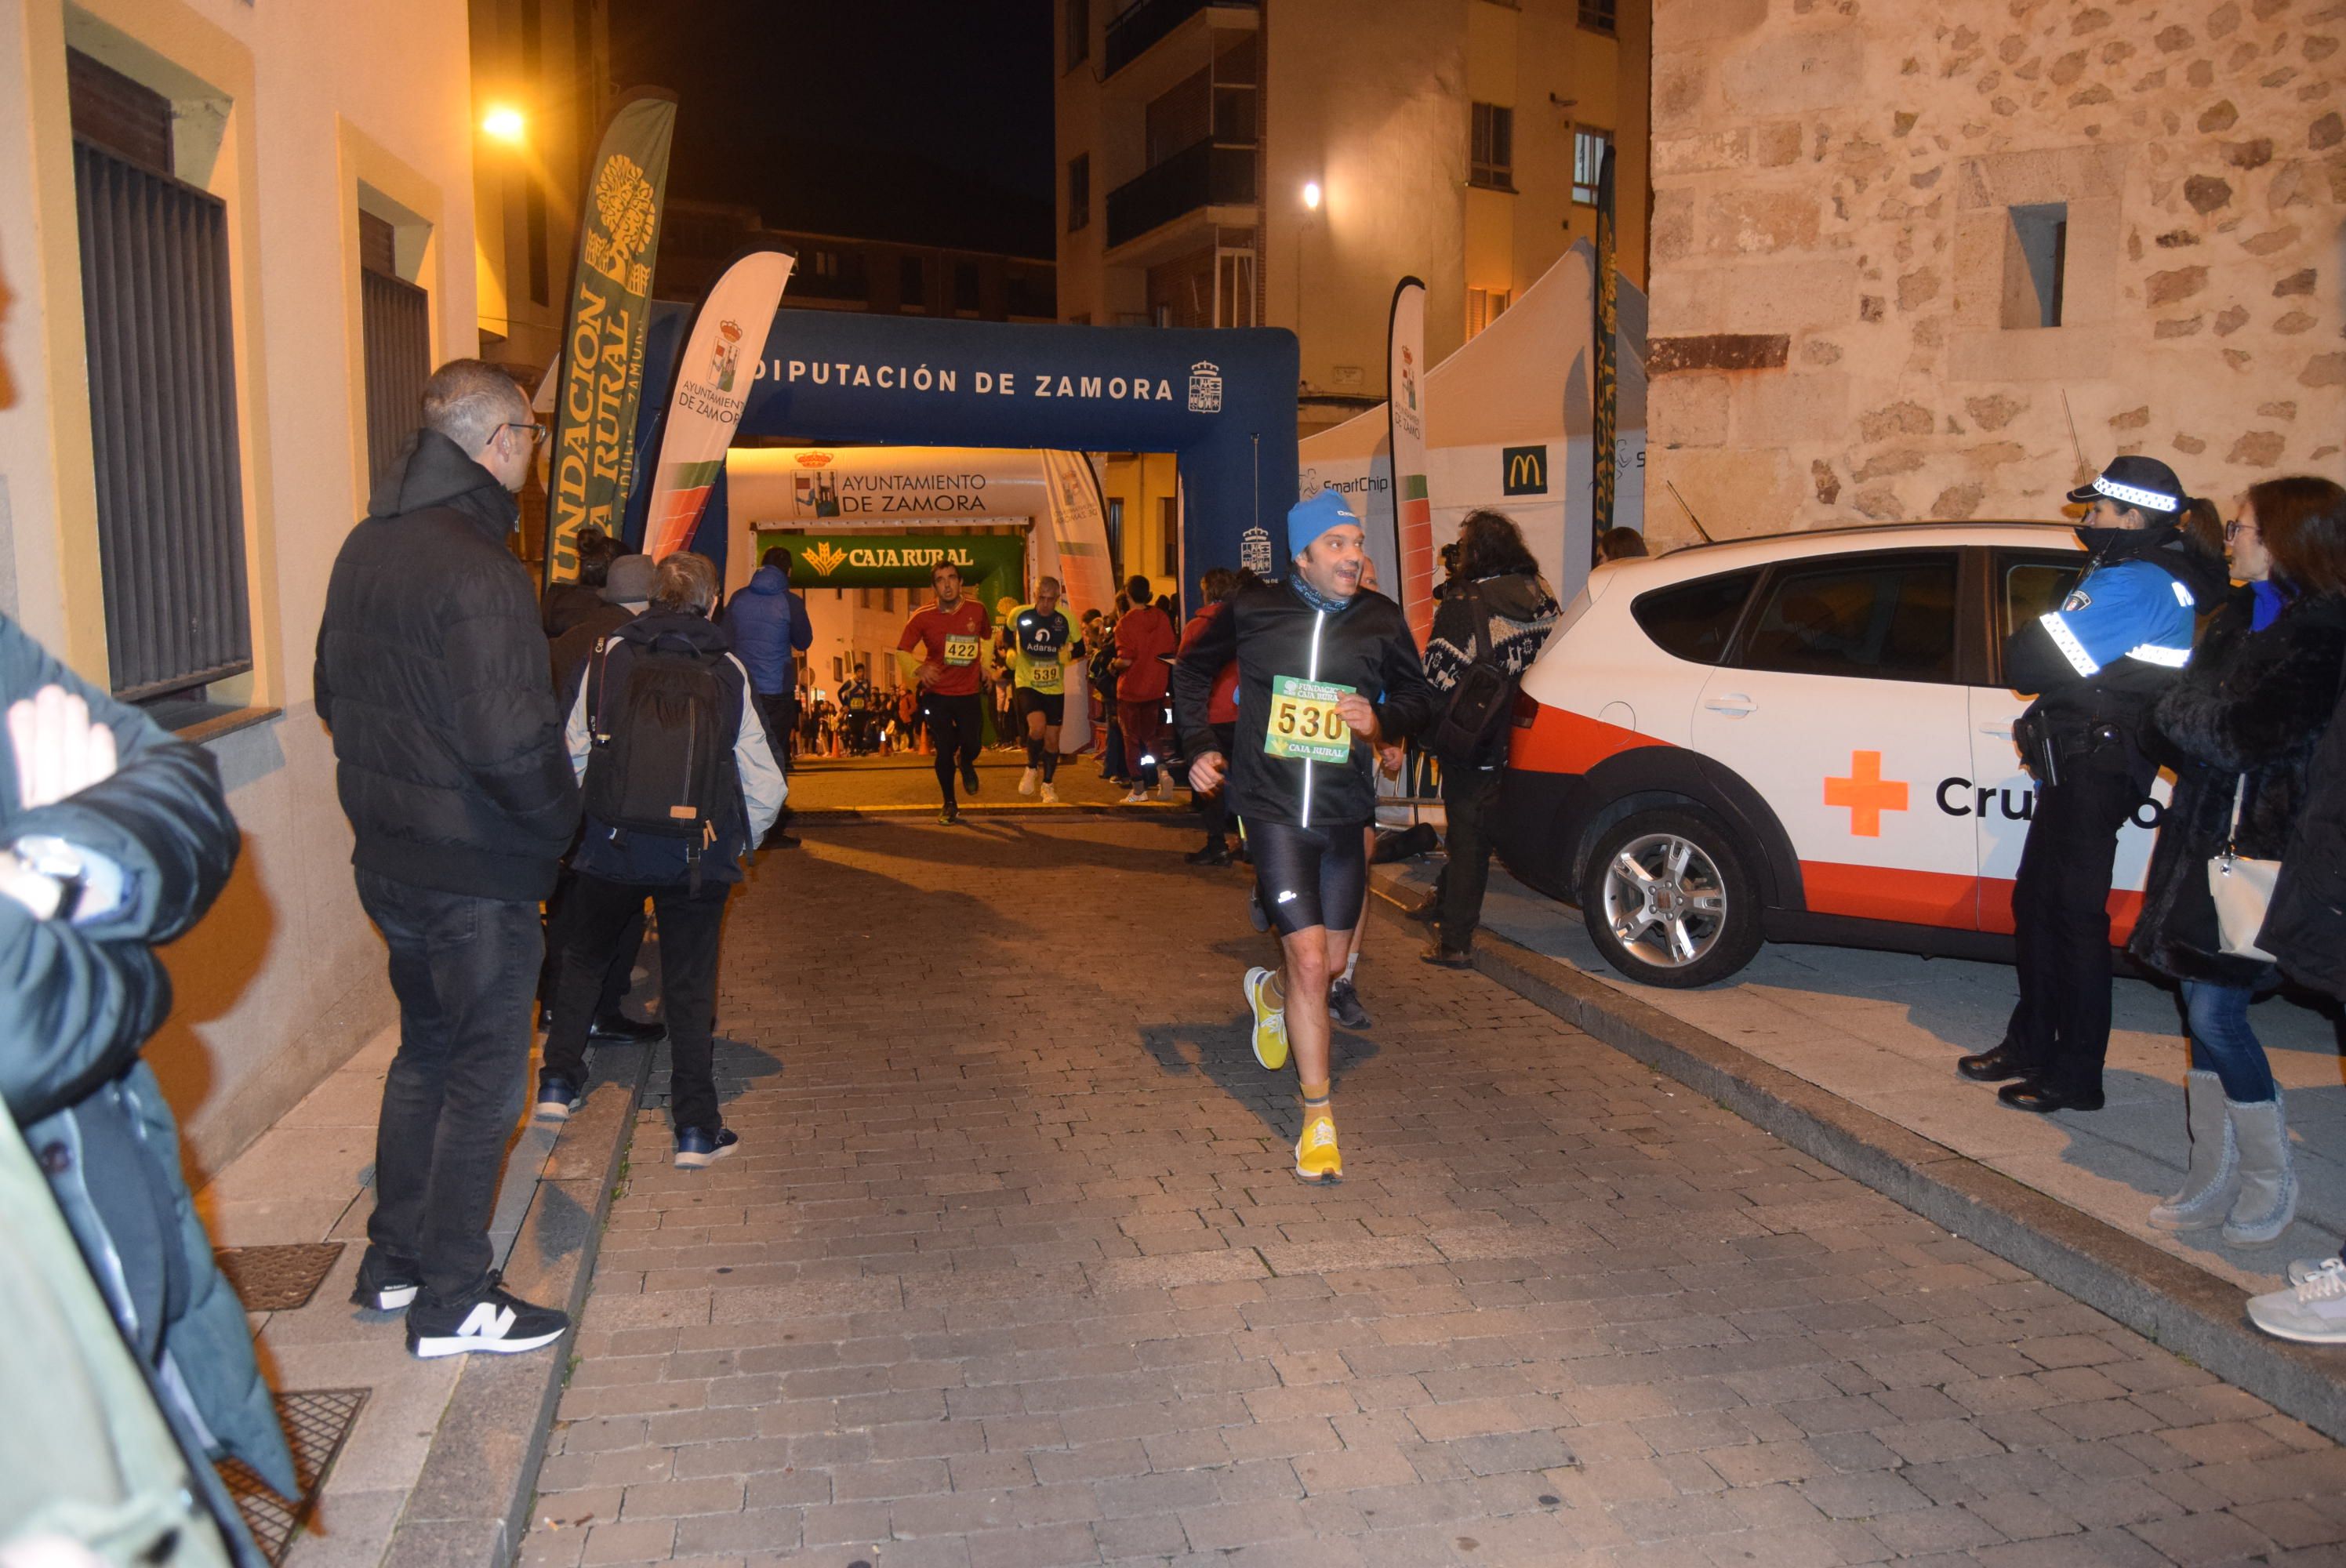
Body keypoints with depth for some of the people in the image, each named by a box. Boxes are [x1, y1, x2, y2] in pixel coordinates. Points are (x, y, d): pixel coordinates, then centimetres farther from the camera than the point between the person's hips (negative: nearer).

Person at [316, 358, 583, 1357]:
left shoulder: (366, 546, 6)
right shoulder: (476, 569, -23)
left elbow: (334, 694, 15)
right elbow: (510, 742, -28)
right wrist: (559, 818, -11)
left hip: (389, 854, 9)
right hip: (475, 870, -9)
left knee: (427, 1051, 22)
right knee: (483, 1075, 4)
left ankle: (392, 1263, 33)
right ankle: (452, 1302, 14)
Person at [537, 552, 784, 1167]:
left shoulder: (611, 655, 1)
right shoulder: (727, 671, 0)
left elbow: (575, 753, 4)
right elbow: (765, 785, -1)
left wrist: (582, 817, 21)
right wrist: (739, 841, 15)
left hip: (611, 842, 1)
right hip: (698, 854, -1)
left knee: (583, 959, 24)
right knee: (691, 985, 7)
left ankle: (558, 1082, 28)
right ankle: (696, 1128, 8)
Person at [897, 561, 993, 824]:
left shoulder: (977, 610, -4)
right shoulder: (923, 618, -11)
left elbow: (986, 638, 17)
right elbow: (902, 651, -6)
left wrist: (984, 664, 7)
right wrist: (919, 669, -24)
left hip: (969, 692, 1)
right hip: (937, 694, -1)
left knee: (972, 746, -2)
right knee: (944, 751, 0)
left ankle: (966, 763, 38)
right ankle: (949, 804, 21)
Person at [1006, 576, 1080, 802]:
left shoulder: (1066, 619, -9)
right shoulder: (1019, 614, -10)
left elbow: (1080, 648, 4)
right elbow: (1009, 632, 13)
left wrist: (1070, 654, -17)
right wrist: (1011, 652, -2)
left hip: (1055, 688, 2)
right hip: (1027, 684, -2)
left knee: (1052, 738, 6)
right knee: (1038, 726, -24)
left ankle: (1047, 784, 28)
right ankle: (1031, 768, 4)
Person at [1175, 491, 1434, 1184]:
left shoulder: (1380, 620, -1)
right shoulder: (1251, 611, -5)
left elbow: (1417, 696, 12)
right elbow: (1192, 672, 12)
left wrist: (1382, 720, -10)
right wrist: (1202, 747, 1)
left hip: (1343, 815, 4)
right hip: (1273, 810, -3)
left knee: (1329, 962, 14)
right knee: (1310, 960, -12)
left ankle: (1269, 991, 52)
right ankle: (1318, 1120, 2)